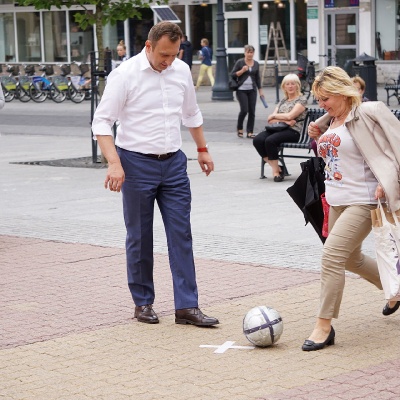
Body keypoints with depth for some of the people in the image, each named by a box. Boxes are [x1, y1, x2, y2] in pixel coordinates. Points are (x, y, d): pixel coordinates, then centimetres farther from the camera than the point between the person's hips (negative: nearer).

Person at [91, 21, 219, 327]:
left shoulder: (182, 71, 4)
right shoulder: (125, 75, -12)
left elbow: (192, 113, 21)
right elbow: (102, 122, -13)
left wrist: (202, 149, 23)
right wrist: (114, 163, -23)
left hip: (173, 163, 4)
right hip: (137, 164, -4)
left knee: (181, 234, -1)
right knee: (140, 238, 5)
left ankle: (187, 306, 1)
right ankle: (143, 302, 20)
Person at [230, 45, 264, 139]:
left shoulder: (256, 64, 10)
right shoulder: (240, 62, -3)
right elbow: (232, 75, -4)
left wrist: (260, 90, 13)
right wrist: (242, 71, -16)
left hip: (252, 90, 4)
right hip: (241, 90, -4)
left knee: (252, 111, -1)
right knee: (244, 110, -12)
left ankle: (250, 132, 5)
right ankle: (239, 128, 11)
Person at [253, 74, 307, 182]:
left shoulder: (302, 100, 6)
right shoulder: (283, 101, 24)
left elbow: (290, 116, -9)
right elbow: (270, 120, 12)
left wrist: (274, 116, 4)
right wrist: (285, 121, -6)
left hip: (293, 131, -6)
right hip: (278, 129, 6)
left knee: (270, 140, -34)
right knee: (257, 140, -24)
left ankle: (276, 171, -22)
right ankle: (275, 168, -17)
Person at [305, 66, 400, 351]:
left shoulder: (368, 114, -14)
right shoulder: (330, 121, 11)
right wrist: (318, 137, 4)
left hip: (362, 201, -10)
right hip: (337, 200, 10)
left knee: (332, 256, -18)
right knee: (351, 259, 21)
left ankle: (324, 327, -12)